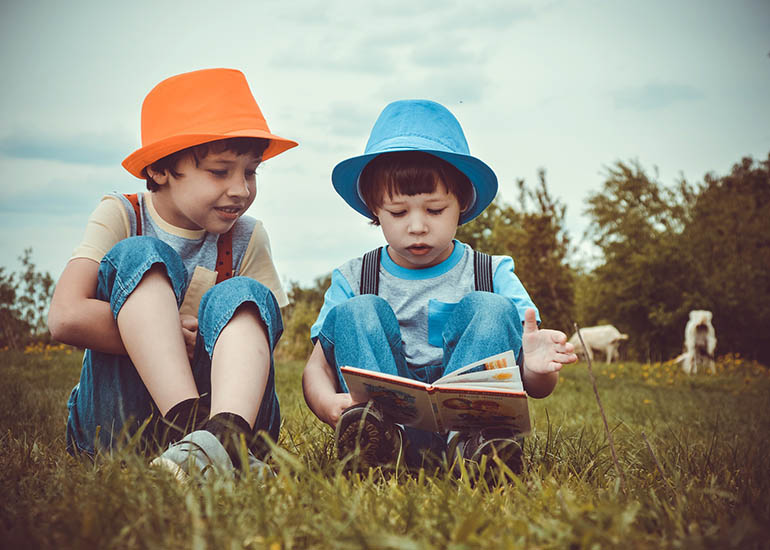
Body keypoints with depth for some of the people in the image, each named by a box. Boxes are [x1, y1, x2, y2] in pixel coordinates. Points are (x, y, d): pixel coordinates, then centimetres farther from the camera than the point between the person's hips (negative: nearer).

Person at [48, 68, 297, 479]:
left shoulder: (247, 240, 6)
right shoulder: (120, 218, -2)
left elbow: (265, 338, 2)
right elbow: (66, 318, -18)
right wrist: (174, 334, -18)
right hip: (114, 423, -2)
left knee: (242, 296, -22)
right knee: (139, 257, -20)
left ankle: (226, 433, -52)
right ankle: (190, 425, -42)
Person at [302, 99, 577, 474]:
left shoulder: (494, 275, 7)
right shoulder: (352, 280, 10)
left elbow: (536, 389, 2)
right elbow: (318, 366, 1)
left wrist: (537, 369, -26)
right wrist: (327, 404, -26)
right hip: (383, 409, 1)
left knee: (492, 309, -18)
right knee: (357, 312, -16)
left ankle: (468, 438, -42)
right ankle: (384, 433, -43)